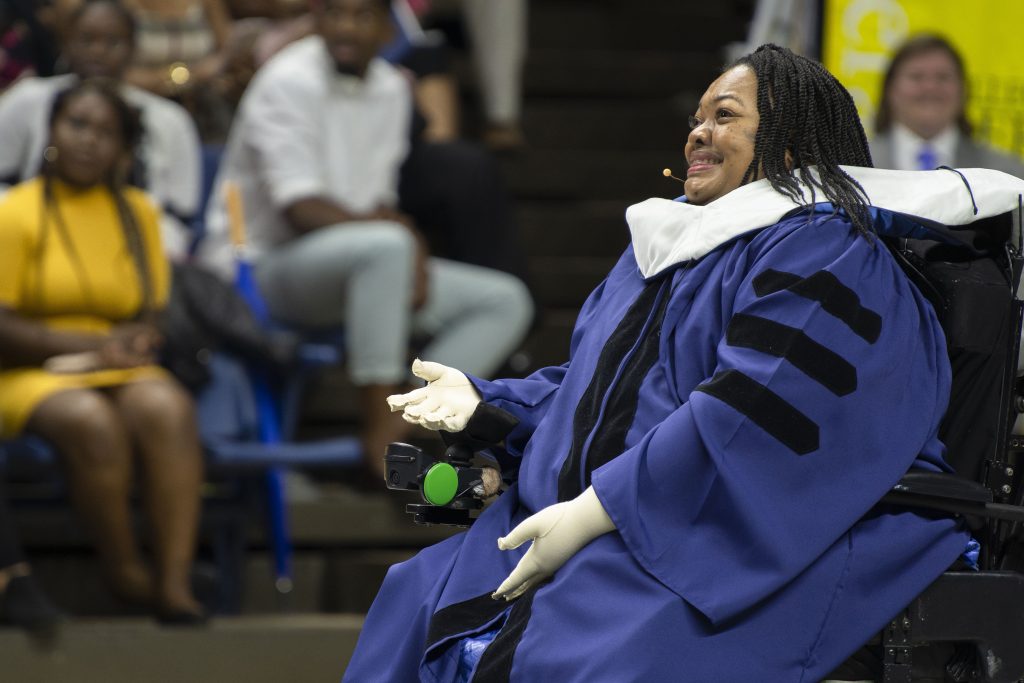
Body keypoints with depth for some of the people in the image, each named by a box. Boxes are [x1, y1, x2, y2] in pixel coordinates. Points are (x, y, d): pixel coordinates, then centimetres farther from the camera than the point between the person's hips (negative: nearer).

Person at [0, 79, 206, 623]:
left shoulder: (138, 213, 16)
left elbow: (156, 312, 16)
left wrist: (140, 341, -9)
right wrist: (92, 343, -14)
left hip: (122, 372, 4)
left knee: (167, 407, -32)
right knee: (91, 420, -37)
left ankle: (174, 582, -37)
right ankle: (126, 573, -21)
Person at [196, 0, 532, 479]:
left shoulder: (391, 89, 10)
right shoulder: (290, 81, -13)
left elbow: (380, 204, 11)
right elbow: (301, 210, -20)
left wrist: (413, 259, -11)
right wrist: (407, 235, -18)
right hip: (262, 266, -8)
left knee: (505, 300, -2)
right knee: (385, 247, -39)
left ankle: (413, 422, -19)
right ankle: (380, 427, -32)